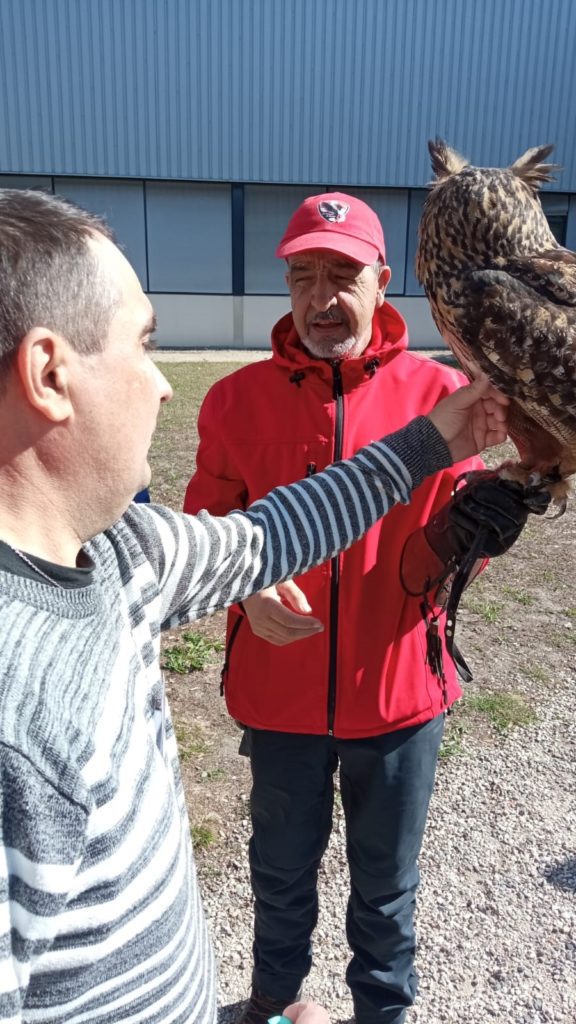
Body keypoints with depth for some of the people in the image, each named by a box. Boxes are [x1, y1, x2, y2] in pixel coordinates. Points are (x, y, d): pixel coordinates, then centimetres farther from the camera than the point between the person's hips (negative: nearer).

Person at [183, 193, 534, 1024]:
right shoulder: (238, 398, -5)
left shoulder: (437, 392, -7)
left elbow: (450, 542, -4)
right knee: (282, 869, 23)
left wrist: (471, 524, -27)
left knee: (386, 880, 20)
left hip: (399, 686, 0)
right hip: (278, 688, 1)